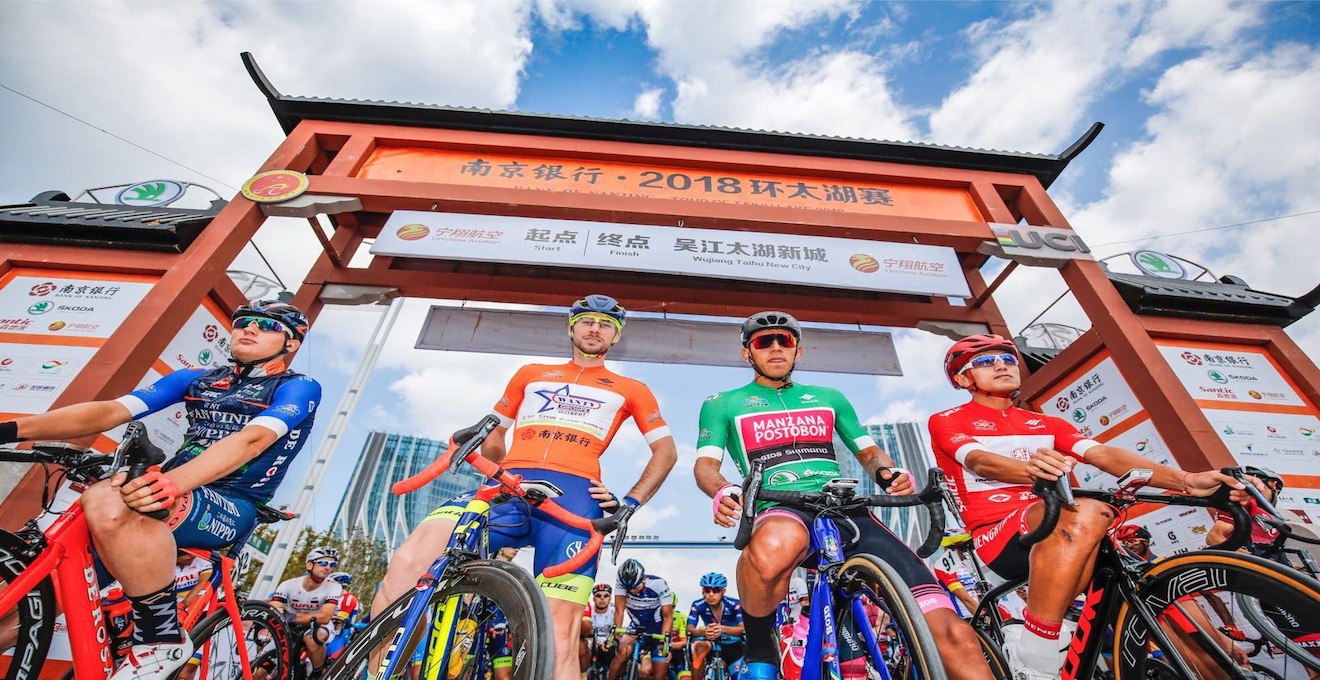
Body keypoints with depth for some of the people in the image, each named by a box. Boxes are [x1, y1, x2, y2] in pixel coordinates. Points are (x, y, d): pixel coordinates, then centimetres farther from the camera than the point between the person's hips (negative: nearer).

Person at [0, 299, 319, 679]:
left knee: (107, 503, -31)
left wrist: (172, 482, -34)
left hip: (229, 508, -7)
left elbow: (251, 441, -20)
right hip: (167, 497, 7)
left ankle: (162, 641, -18)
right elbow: (109, 411, 7)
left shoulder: (298, 388, -3)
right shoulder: (195, 379, 18)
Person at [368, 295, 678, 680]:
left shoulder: (630, 390, 21)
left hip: (572, 495, -1)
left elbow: (666, 450, 17)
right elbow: (494, 435, 31)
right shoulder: (531, 374, 27)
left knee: (559, 637, -14)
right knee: (408, 560, -22)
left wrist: (631, 502, 5)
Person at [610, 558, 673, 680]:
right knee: (623, 652, -27)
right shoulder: (621, 583, -20)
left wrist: (665, 640, -32)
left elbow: (668, 616, -21)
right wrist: (616, 631, -39)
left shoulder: (660, 584, -24)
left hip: (658, 630, -1)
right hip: (637, 628, 1)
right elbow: (619, 609, -26)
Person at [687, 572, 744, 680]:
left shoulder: (734, 604, -22)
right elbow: (689, 629, -25)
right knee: (699, 646, -29)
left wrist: (723, 629, -53)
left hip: (734, 645, 0)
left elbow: (744, 629, -34)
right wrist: (704, 631, -48)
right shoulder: (698, 605, -18)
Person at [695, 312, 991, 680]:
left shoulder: (829, 397, 25)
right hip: (782, 511, -3)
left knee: (951, 632, -16)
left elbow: (868, 451, 25)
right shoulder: (722, 404, 16)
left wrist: (889, 473, 0)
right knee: (776, 542, -40)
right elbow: (706, 463, 6)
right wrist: (723, 491, -19)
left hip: (849, 513, 4)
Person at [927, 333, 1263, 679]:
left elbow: (1104, 455, 4)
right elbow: (980, 462, -16)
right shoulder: (947, 421, 4)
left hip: (1059, 532, 6)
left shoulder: (1046, 424, 21)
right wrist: (1032, 470, -37)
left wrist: (1187, 480, -14)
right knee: (1087, 514, -31)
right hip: (999, 535, -6)